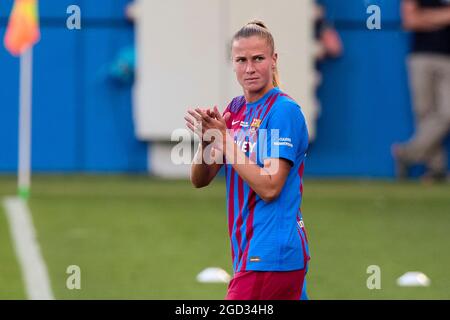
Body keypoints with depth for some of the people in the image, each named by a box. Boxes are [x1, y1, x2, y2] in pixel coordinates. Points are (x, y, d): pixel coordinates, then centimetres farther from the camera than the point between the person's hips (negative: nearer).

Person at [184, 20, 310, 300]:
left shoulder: (284, 111, -12)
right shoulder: (235, 109, 12)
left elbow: (269, 187, -19)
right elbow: (200, 180, 8)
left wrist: (225, 139, -19)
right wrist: (206, 141, -12)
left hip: (271, 254, -8)